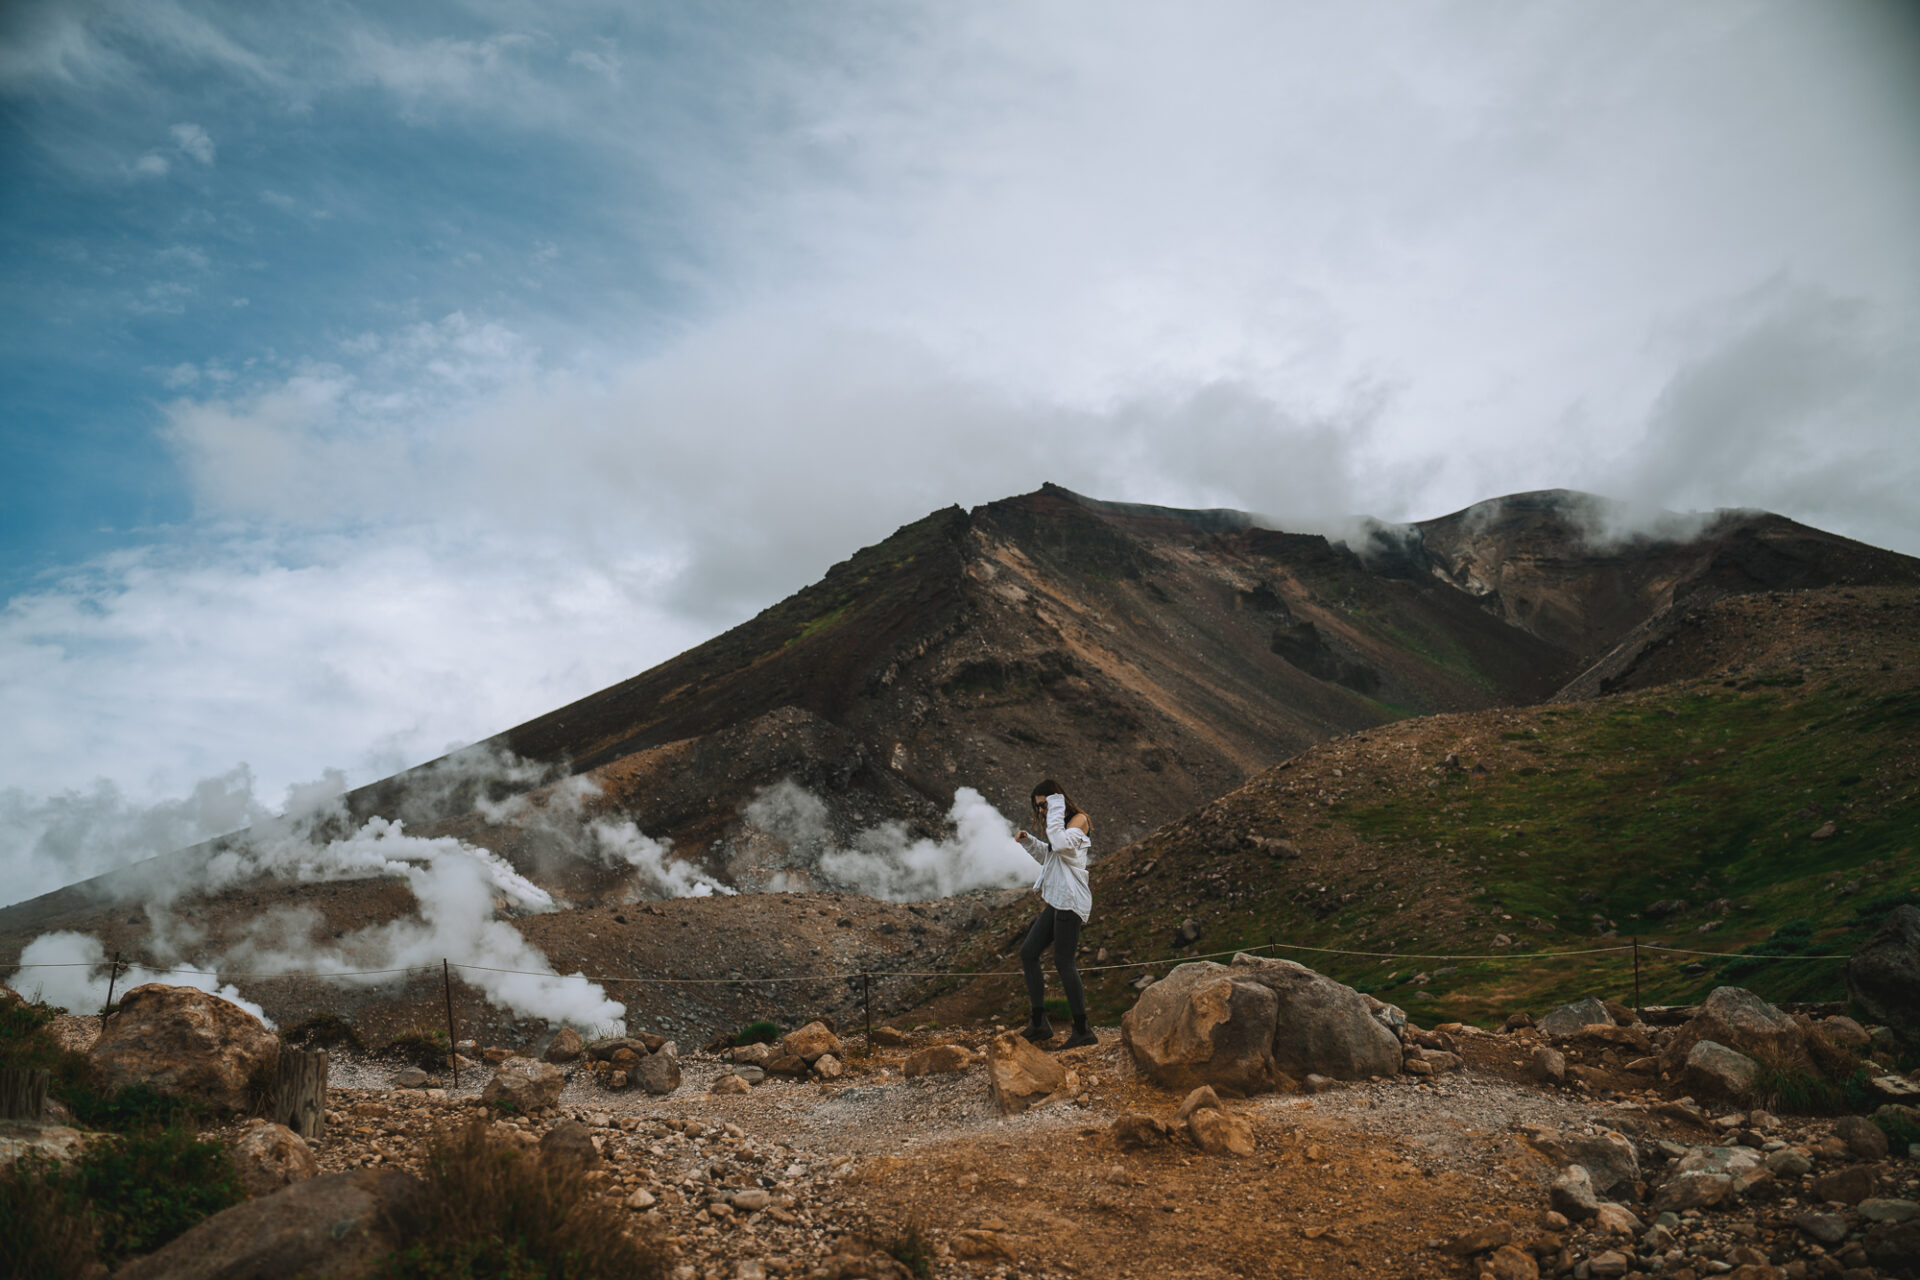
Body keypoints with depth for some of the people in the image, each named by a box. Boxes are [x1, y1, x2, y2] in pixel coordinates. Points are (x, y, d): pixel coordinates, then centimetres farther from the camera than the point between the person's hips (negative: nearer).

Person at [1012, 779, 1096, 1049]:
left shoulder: (1079, 820, -9)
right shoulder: (1061, 823, 18)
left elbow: (1061, 844, -28)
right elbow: (1048, 856, 29)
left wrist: (1055, 812, -18)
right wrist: (1029, 841, 14)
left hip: (1070, 900, -10)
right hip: (1055, 901, 10)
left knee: (1063, 962, -9)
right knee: (1028, 952, 9)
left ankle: (1083, 1031, -2)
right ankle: (1039, 1023, 11)